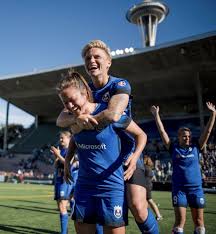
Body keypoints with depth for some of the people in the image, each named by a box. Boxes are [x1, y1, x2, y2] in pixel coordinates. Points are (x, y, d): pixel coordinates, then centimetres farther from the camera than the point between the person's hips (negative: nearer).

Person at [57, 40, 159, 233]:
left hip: (126, 155, -5)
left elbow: (113, 115, -33)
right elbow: (61, 119, -10)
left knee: (138, 208, -18)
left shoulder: (120, 84, -13)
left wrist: (80, 125, -22)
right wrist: (77, 118, -32)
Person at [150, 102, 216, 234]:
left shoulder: (196, 148, 7)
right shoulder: (174, 149, 3)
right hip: (179, 188, -2)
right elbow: (162, 131, 0)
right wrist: (156, 115, -1)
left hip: (196, 188, 2)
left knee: (199, 221, 7)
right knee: (180, 220, -4)